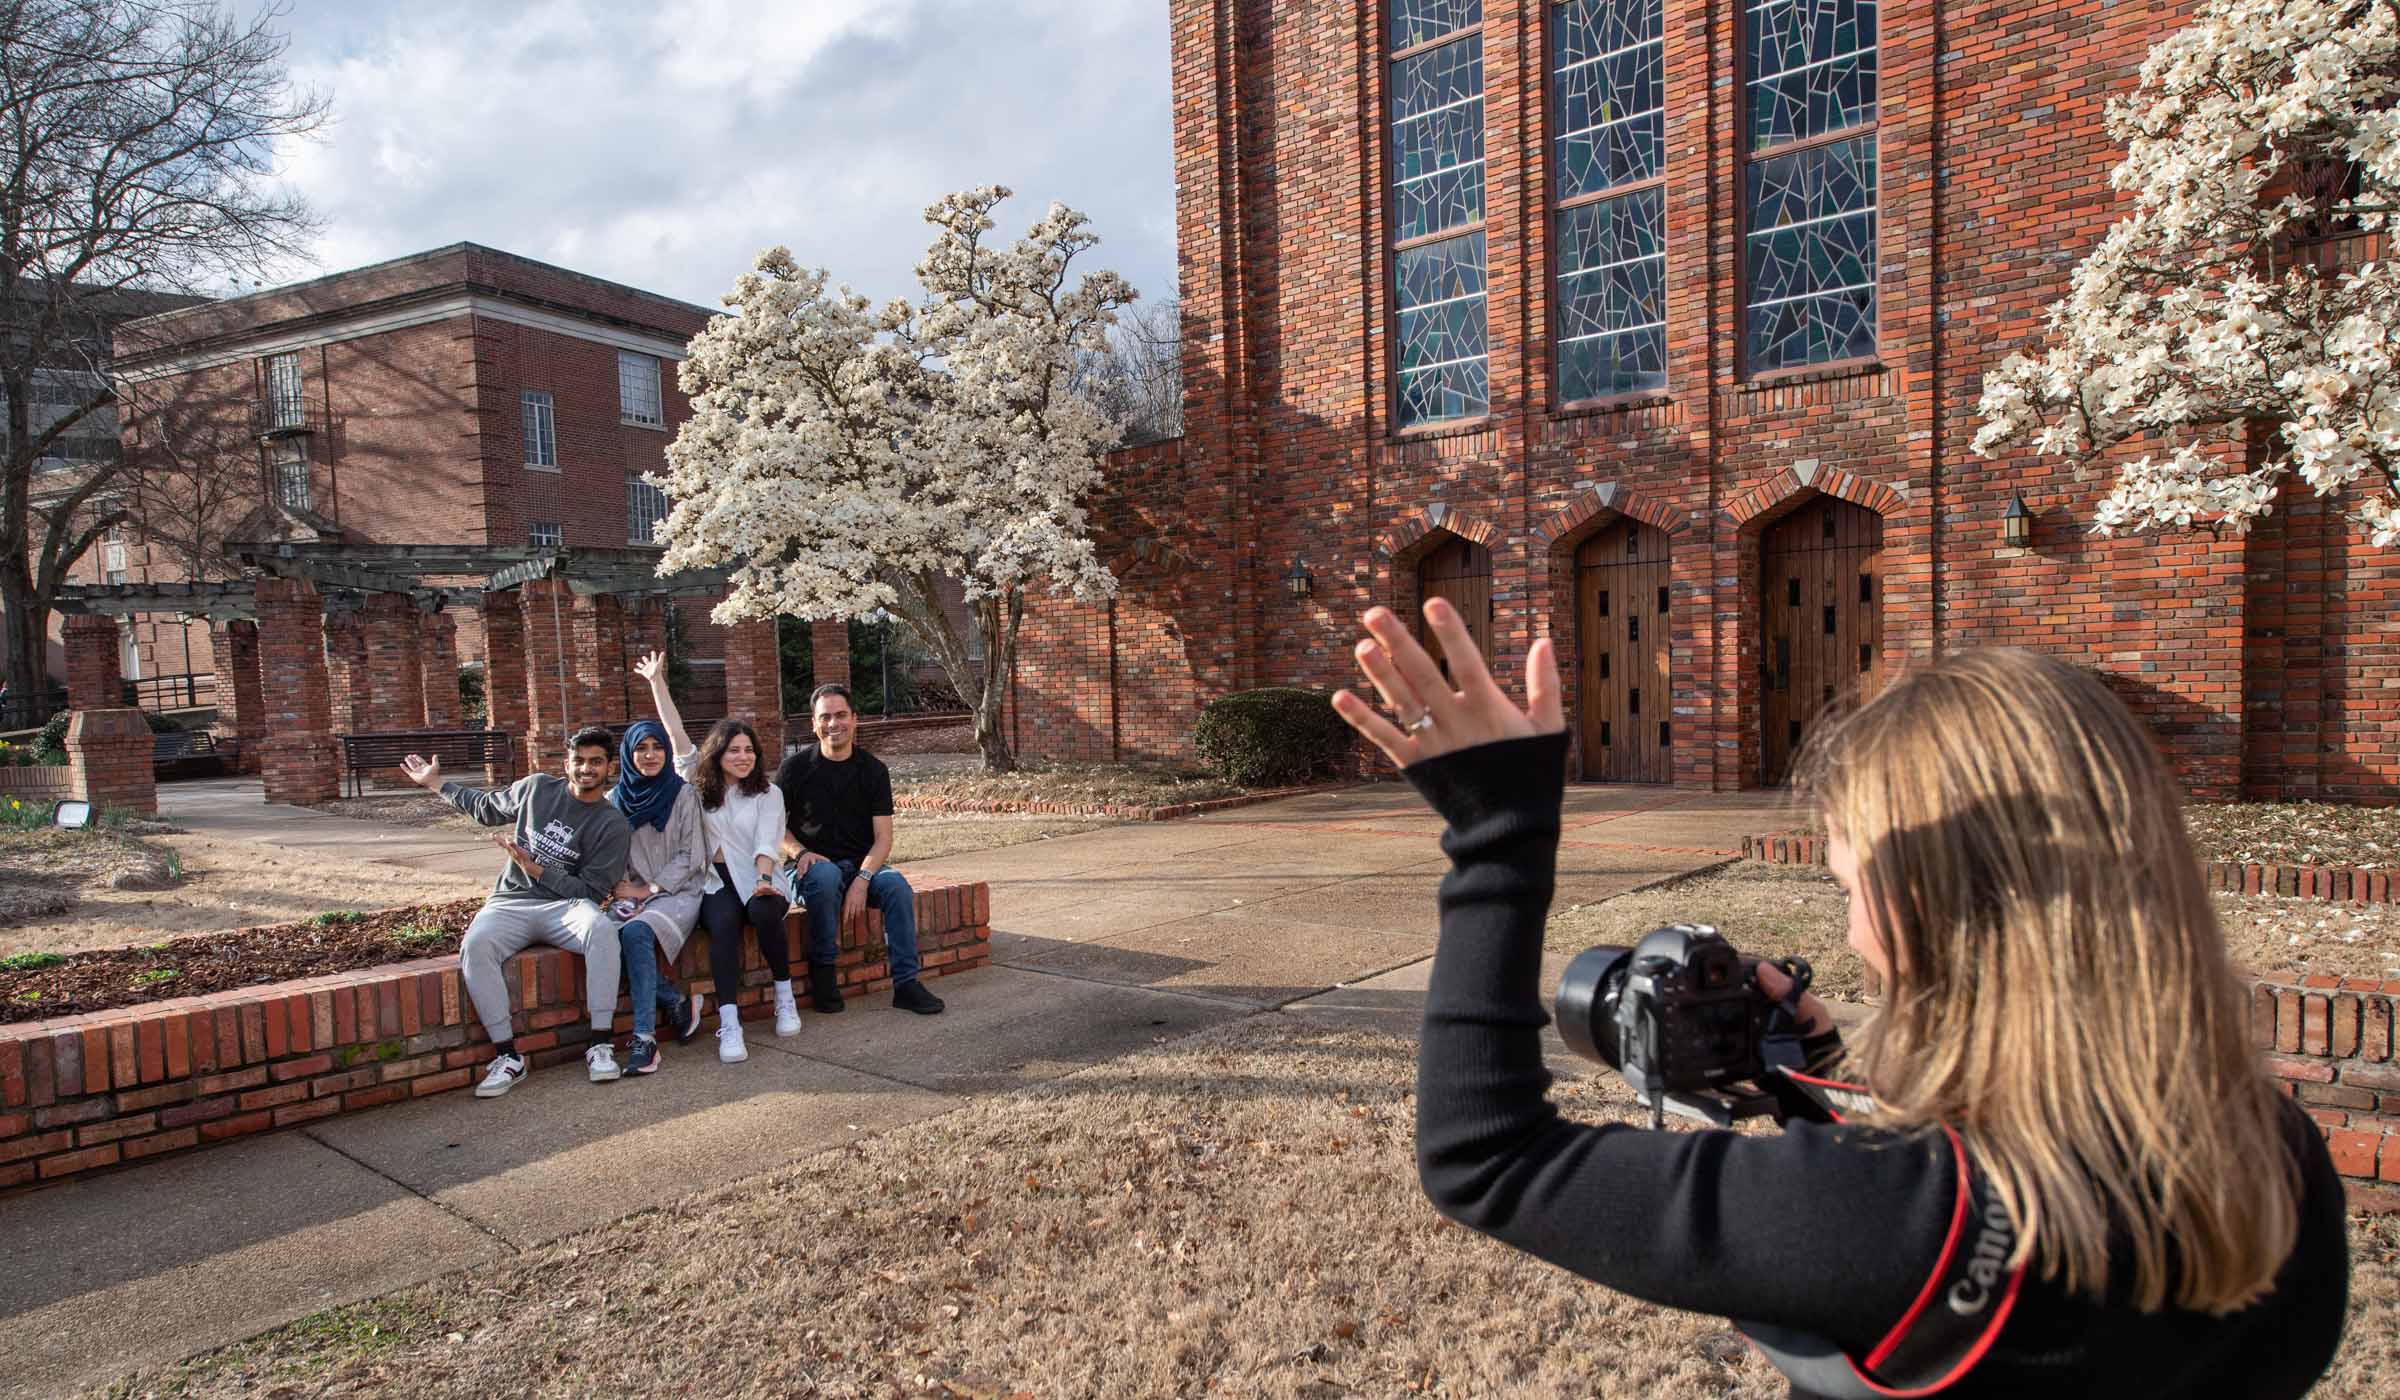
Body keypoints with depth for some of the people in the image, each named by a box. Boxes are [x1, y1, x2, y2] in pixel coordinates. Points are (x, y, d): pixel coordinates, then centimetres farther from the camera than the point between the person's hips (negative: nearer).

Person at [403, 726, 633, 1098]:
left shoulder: (612, 825, -2)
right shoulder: (537, 788, 9)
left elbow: (591, 893, -6)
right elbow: (487, 807, 29)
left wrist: (535, 868, -14)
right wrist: (436, 784, 32)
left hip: (565, 905, -3)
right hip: (510, 902, 3)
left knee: (601, 928, -37)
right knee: (476, 945, -31)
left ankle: (600, 1045, -32)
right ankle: (507, 1056, -26)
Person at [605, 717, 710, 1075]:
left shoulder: (683, 794, 2)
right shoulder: (614, 799, 13)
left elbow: (692, 856, -2)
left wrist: (649, 889, -10)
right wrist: (623, 890, -6)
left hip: (677, 892, -3)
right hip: (630, 895, 4)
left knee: (636, 933, -34)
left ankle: (645, 1039, -30)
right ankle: (677, 1001, -14)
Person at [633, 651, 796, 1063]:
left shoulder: (768, 794, 7)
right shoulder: (699, 785, 13)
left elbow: (767, 843, -6)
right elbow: (676, 734, 10)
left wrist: (763, 880, -25)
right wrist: (657, 682, 8)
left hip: (758, 879, -1)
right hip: (716, 884, 1)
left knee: (763, 911, -34)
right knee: (723, 922, -32)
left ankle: (785, 998, -15)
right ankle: (728, 1023, -37)